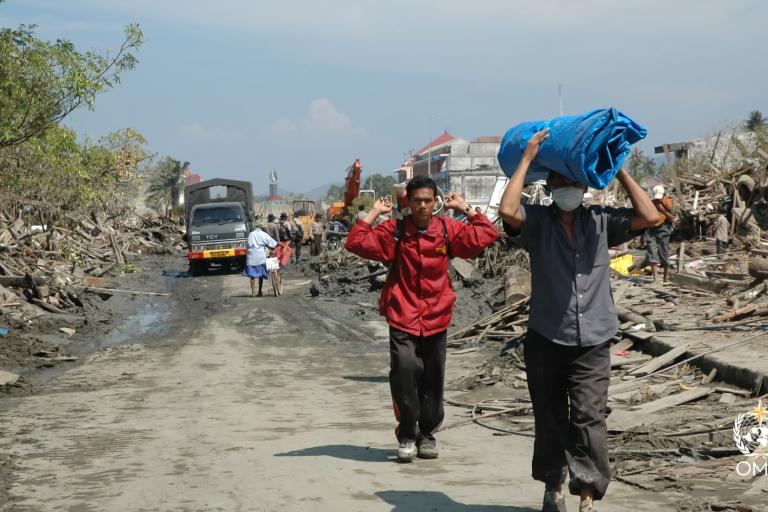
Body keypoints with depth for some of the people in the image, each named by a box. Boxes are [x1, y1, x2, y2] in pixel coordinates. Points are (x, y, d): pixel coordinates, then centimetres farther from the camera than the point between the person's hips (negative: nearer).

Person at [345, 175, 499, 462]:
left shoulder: (447, 229, 4)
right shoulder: (394, 231, -1)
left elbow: (487, 235, 3)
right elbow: (356, 242, -8)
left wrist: (465, 209, 5)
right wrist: (375, 213, -3)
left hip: (436, 318, 2)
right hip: (403, 318, -2)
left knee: (433, 380, 9)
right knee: (404, 369, -19)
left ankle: (427, 434, 29)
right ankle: (407, 435, -3)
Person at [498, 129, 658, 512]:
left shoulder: (601, 222, 5)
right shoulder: (537, 222, -1)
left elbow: (649, 216, -4)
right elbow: (507, 210, -21)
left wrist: (619, 170, -1)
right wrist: (527, 159, -12)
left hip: (592, 343, 0)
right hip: (546, 341, 0)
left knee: (588, 419, -10)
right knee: (550, 420, 11)